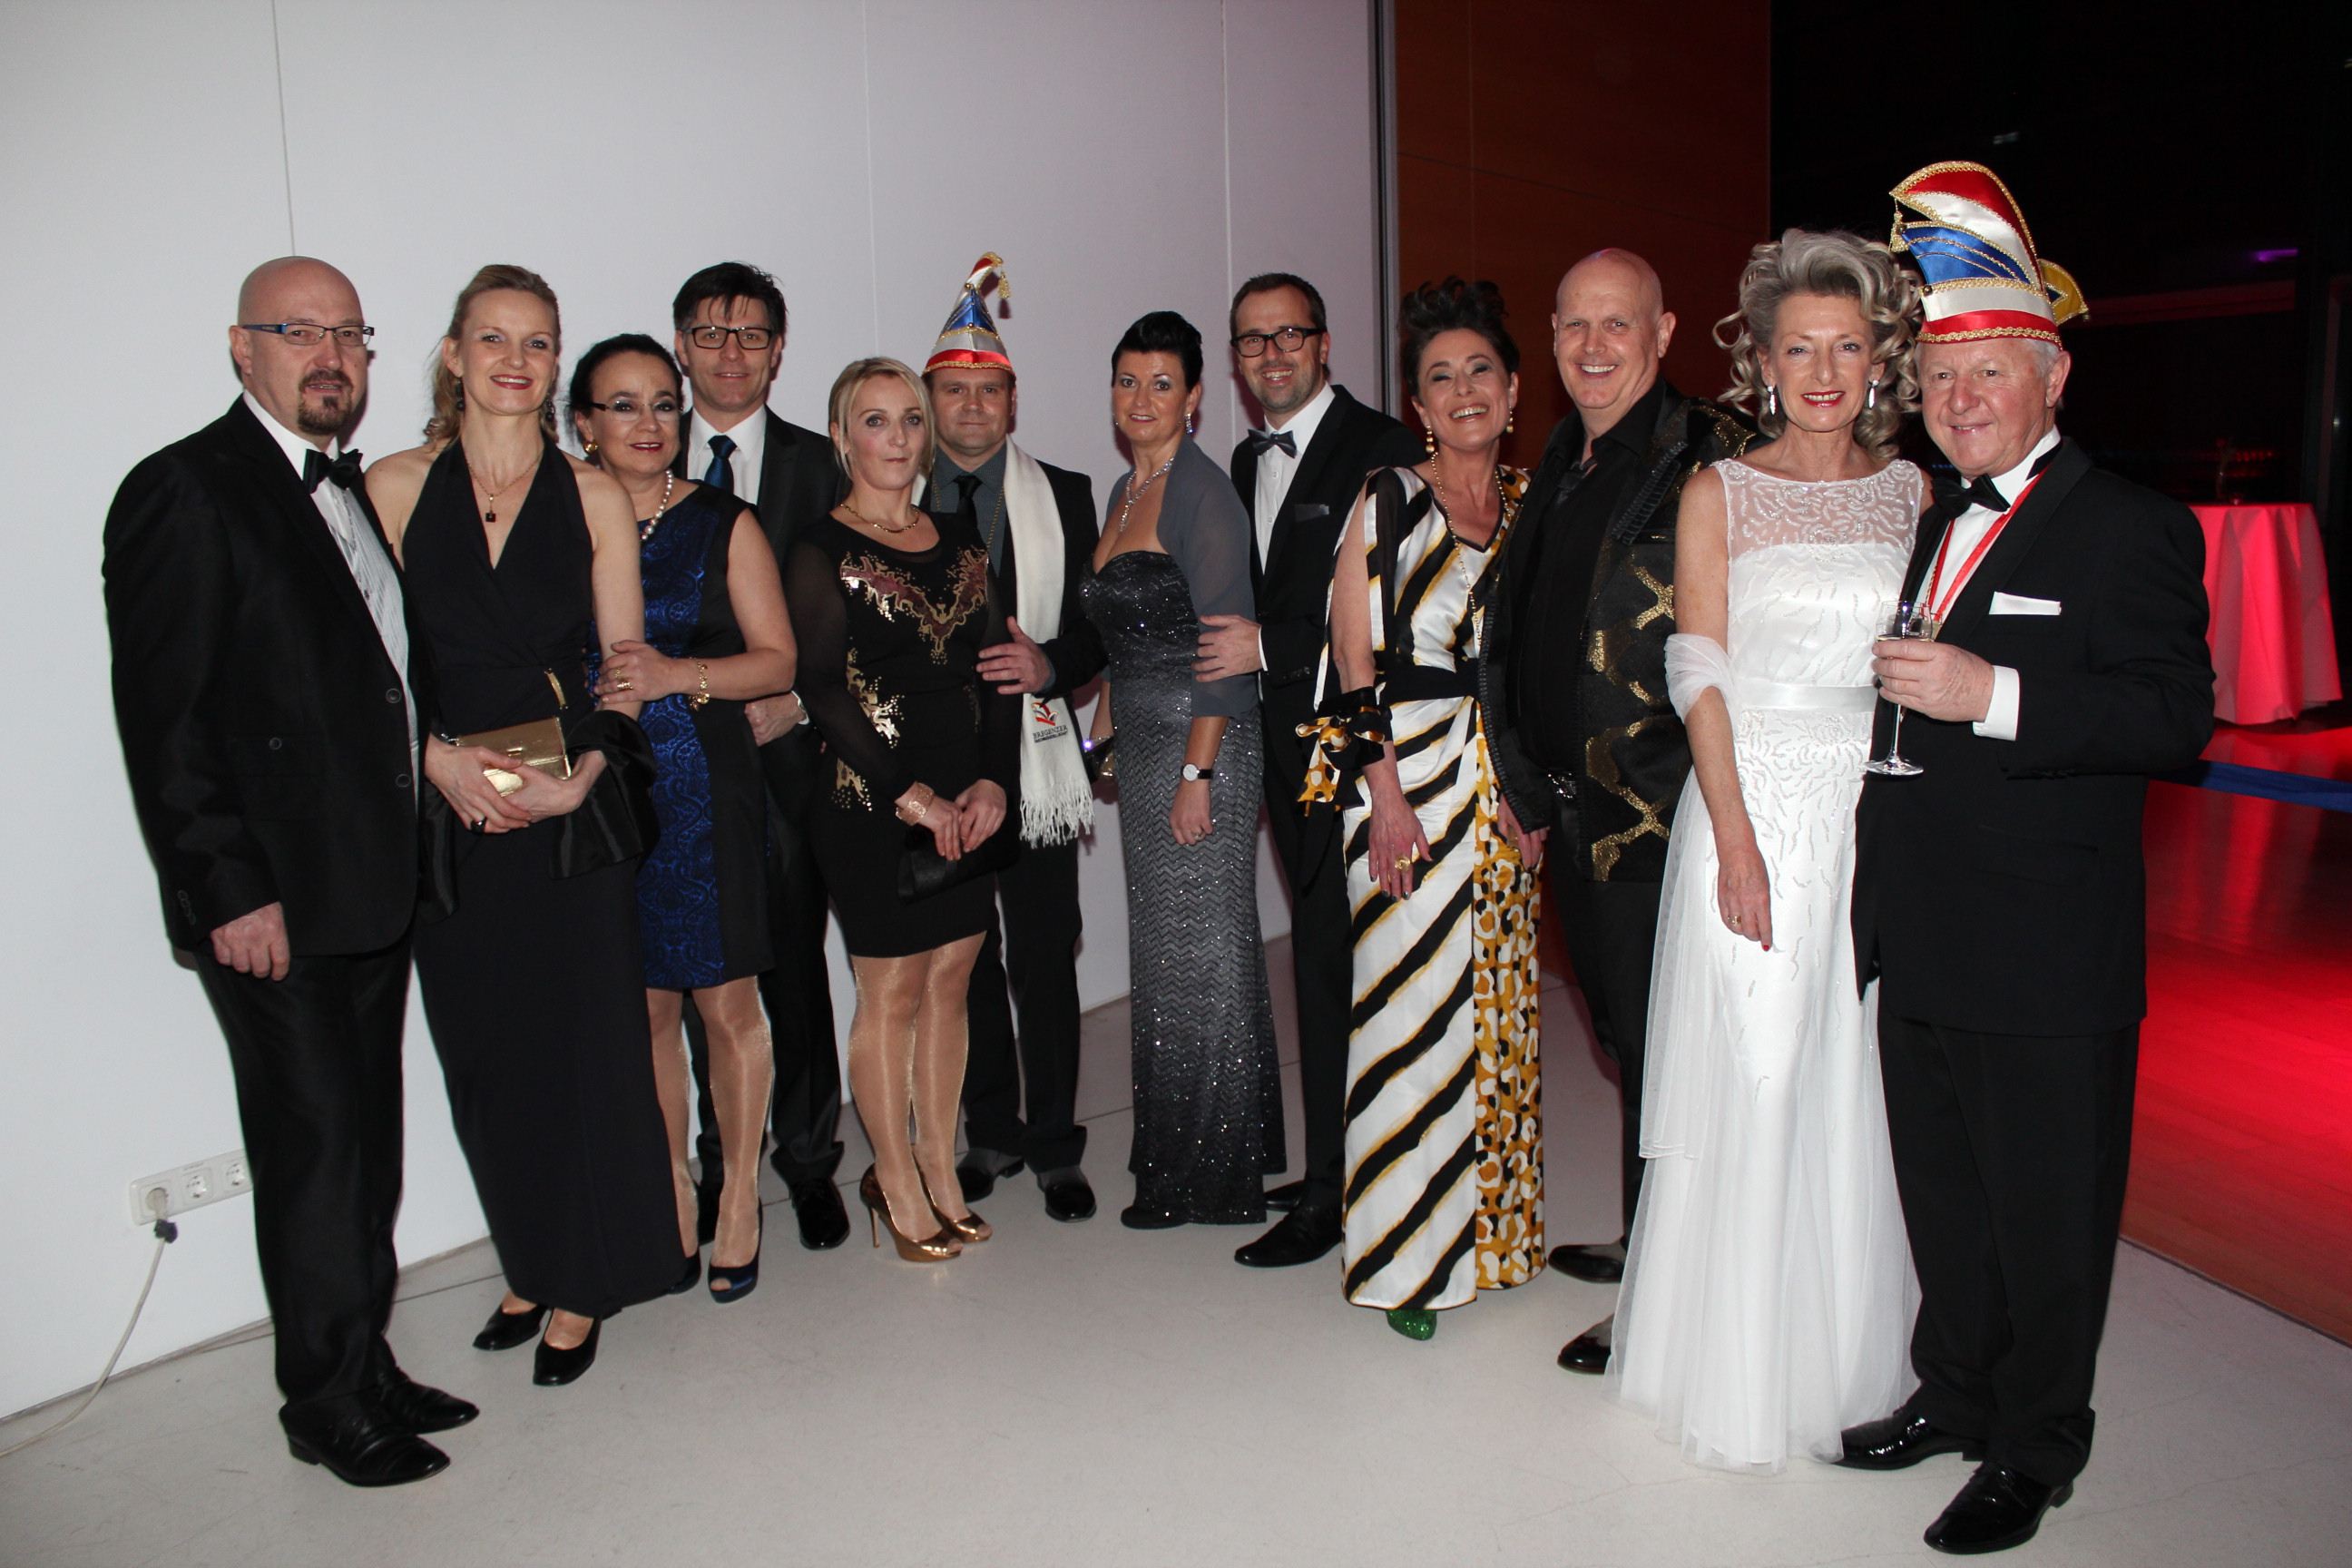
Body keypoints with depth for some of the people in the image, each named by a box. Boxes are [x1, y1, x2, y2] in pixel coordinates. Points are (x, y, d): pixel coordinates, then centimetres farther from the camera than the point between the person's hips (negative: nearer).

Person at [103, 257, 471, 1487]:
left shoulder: (353, 492, 15)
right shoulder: (184, 491, -9)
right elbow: (161, 718, -14)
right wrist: (230, 890, -17)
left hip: (371, 890, 8)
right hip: (270, 904, -7)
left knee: (363, 1144, 14)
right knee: (315, 1144, 1)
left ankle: (365, 1369, 28)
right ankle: (330, 1403, 18)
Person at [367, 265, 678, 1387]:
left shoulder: (592, 495, 4)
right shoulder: (396, 486, 4)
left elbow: (625, 666, 3)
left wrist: (582, 776, -12)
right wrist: (439, 757, -13)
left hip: (572, 808, -1)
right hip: (448, 812, 1)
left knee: (582, 1049, 3)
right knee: (484, 1057, 10)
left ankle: (582, 1287, 19)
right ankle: (529, 1268, 28)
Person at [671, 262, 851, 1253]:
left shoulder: (818, 466, 6)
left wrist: (796, 701, -10)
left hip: (787, 751, -1)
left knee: (796, 969, 4)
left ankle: (809, 1161, 19)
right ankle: (723, 1164, 22)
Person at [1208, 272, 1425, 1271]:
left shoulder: (1378, 451, -9)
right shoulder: (1248, 462, 18)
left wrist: (1270, 648, -15)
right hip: (1285, 746, 8)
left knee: (1331, 962, -5)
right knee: (1321, 954, 13)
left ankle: (1332, 1193, 6)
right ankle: (1338, 1166, 25)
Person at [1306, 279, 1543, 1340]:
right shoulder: (1387, 503, -3)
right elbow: (1356, 668, -7)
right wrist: (1388, 794, -15)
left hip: (1509, 791, 5)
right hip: (1407, 778, -5)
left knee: (1498, 1002, 12)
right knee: (1411, 1004, -1)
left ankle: (1490, 1224, 28)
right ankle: (1408, 1250, 13)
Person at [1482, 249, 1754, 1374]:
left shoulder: (1708, 460, -13)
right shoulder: (1561, 464, 13)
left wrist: (1681, 801, -18)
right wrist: (1524, 778, 15)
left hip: (1653, 823, -8)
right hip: (1570, 817, 8)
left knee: (1658, 1056, 5)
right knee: (1623, 1040, 20)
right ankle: (1647, 1246, 39)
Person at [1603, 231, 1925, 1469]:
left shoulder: (1912, 492, 10)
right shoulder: (1719, 493, 1)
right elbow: (1700, 677, -6)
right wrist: (1736, 842, -14)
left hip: (1880, 823, 3)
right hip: (1754, 810, -3)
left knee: (1857, 1096, 9)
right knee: (1744, 1091, 1)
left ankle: (1849, 1360, 28)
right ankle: (1737, 1371, 19)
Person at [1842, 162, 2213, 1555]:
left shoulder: (2132, 528, -8)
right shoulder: (1932, 528, 15)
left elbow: (2178, 715, -19)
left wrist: (1994, 696, -28)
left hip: (2049, 963, -7)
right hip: (1922, 952, 7)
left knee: (2045, 1217, 7)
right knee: (1942, 1198, 19)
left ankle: (2035, 1453, 24)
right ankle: (1953, 1395, 37)